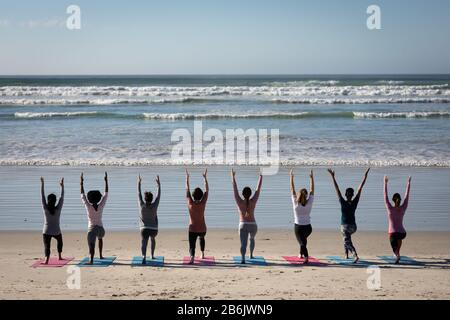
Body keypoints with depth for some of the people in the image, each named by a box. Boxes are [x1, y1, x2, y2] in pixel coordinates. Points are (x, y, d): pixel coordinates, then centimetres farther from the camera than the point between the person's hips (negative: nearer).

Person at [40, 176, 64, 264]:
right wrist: (62, 186, 4)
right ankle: (59, 256, 36)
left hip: (46, 231, -1)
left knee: (47, 246, -6)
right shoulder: (58, 209, -9)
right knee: (59, 241, 31)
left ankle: (46, 259, -30)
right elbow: (62, 197, -1)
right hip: (56, 231, 1)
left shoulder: (45, 208, -9)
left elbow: (42, 196, -5)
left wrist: (42, 184, -1)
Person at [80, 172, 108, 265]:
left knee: (91, 245, -17)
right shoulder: (101, 206, -5)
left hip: (92, 228, -3)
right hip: (100, 227, 3)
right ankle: (101, 255, 39)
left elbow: (82, 195, -2)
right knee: (100, 238, 34)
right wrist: (106, 181, 7)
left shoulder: (88, 206, -8)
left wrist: (81, 183, 4)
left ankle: (91, 260, -36)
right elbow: (106, 194, 2)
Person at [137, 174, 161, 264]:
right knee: (153, 239, 31)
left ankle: (144, 256, -38)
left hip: (144, 229, -2)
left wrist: (139, 183, 16)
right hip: (153, 229, 2)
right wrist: (159, 184, 12)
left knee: (144, 243, -12)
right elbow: (158, 195, 5)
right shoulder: (154, 206, -4)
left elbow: (139, 194, 7)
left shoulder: (142, 206, -3)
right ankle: (152, 255, 34)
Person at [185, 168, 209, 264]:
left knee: (192, 245, -7)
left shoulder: (190, 203, -8)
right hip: (202, 228, 2)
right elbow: (207, 190, 1)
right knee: (202, 238, 34)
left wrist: (187, 178, 12)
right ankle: (202, 254, 39)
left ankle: (192, 257, -35)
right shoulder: (203, 203, -9)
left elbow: (187, 191, 3)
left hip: (192, 229, -2)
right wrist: (205, 178, 7)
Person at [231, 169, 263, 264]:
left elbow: (235, 189, -2)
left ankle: (243, 258, -33)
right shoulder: (253, 202, -5)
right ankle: (251, 255, 37)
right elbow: (258, 189, 2)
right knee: (252, 239, 31)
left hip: (243, 225, -2)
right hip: (253, 225, 2)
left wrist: (233, 176, 5)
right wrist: (260, 177, 10)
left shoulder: (239, 202, -7)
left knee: (243, 243, -12)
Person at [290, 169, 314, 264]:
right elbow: (312, 190, -1)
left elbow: (292, 189, -4)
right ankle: (301, 254, 44)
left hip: (298, 227, -3)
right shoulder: (309, 203, -10)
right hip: (308, 227, 3)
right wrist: (311, 177, 6)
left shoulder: (295, 203, -12)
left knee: (302, 242, -6)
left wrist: (291, 177, 3)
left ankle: (306, 257, -27)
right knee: (303, 240, 30)